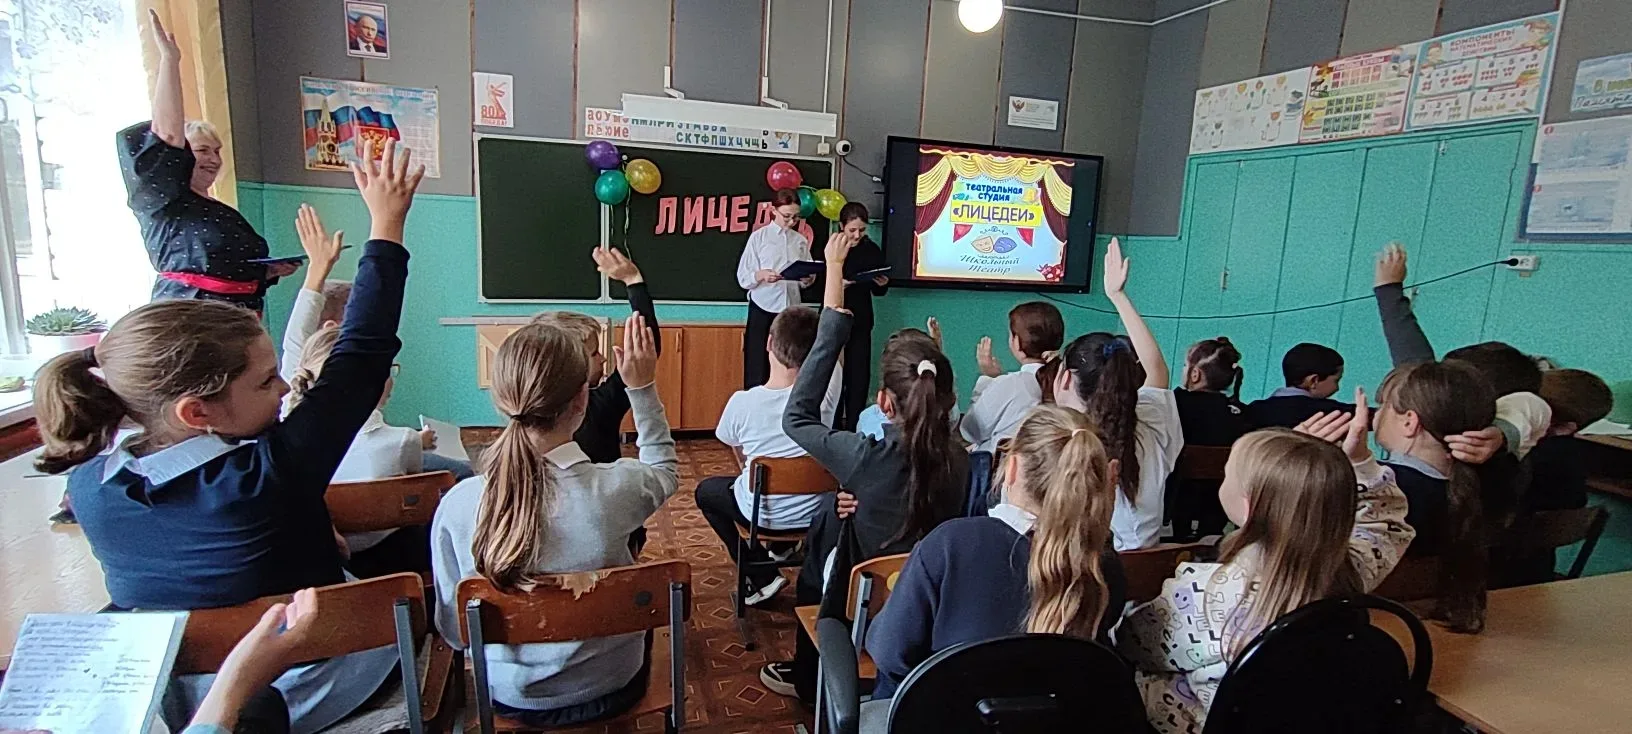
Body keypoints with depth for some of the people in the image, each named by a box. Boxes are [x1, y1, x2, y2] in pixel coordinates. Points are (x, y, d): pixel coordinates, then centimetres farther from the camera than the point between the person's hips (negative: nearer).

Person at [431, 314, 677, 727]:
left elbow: (453, 629, -10)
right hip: (608, 689, -1)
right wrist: (642, 388, -6)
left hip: (510, 695, 2)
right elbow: (665, 469, -3)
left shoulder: (458, 504, -24)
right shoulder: (615, 489, -29)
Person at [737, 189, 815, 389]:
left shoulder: (801, 241, 8)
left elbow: (804, 282, 12)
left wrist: (809, 279, -10)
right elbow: (743, 278, -3)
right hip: (763, 308, -3)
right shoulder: (759, 237, -2)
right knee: (757, 365, 0)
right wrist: (762, 275, -22)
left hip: (790, 308, 3)